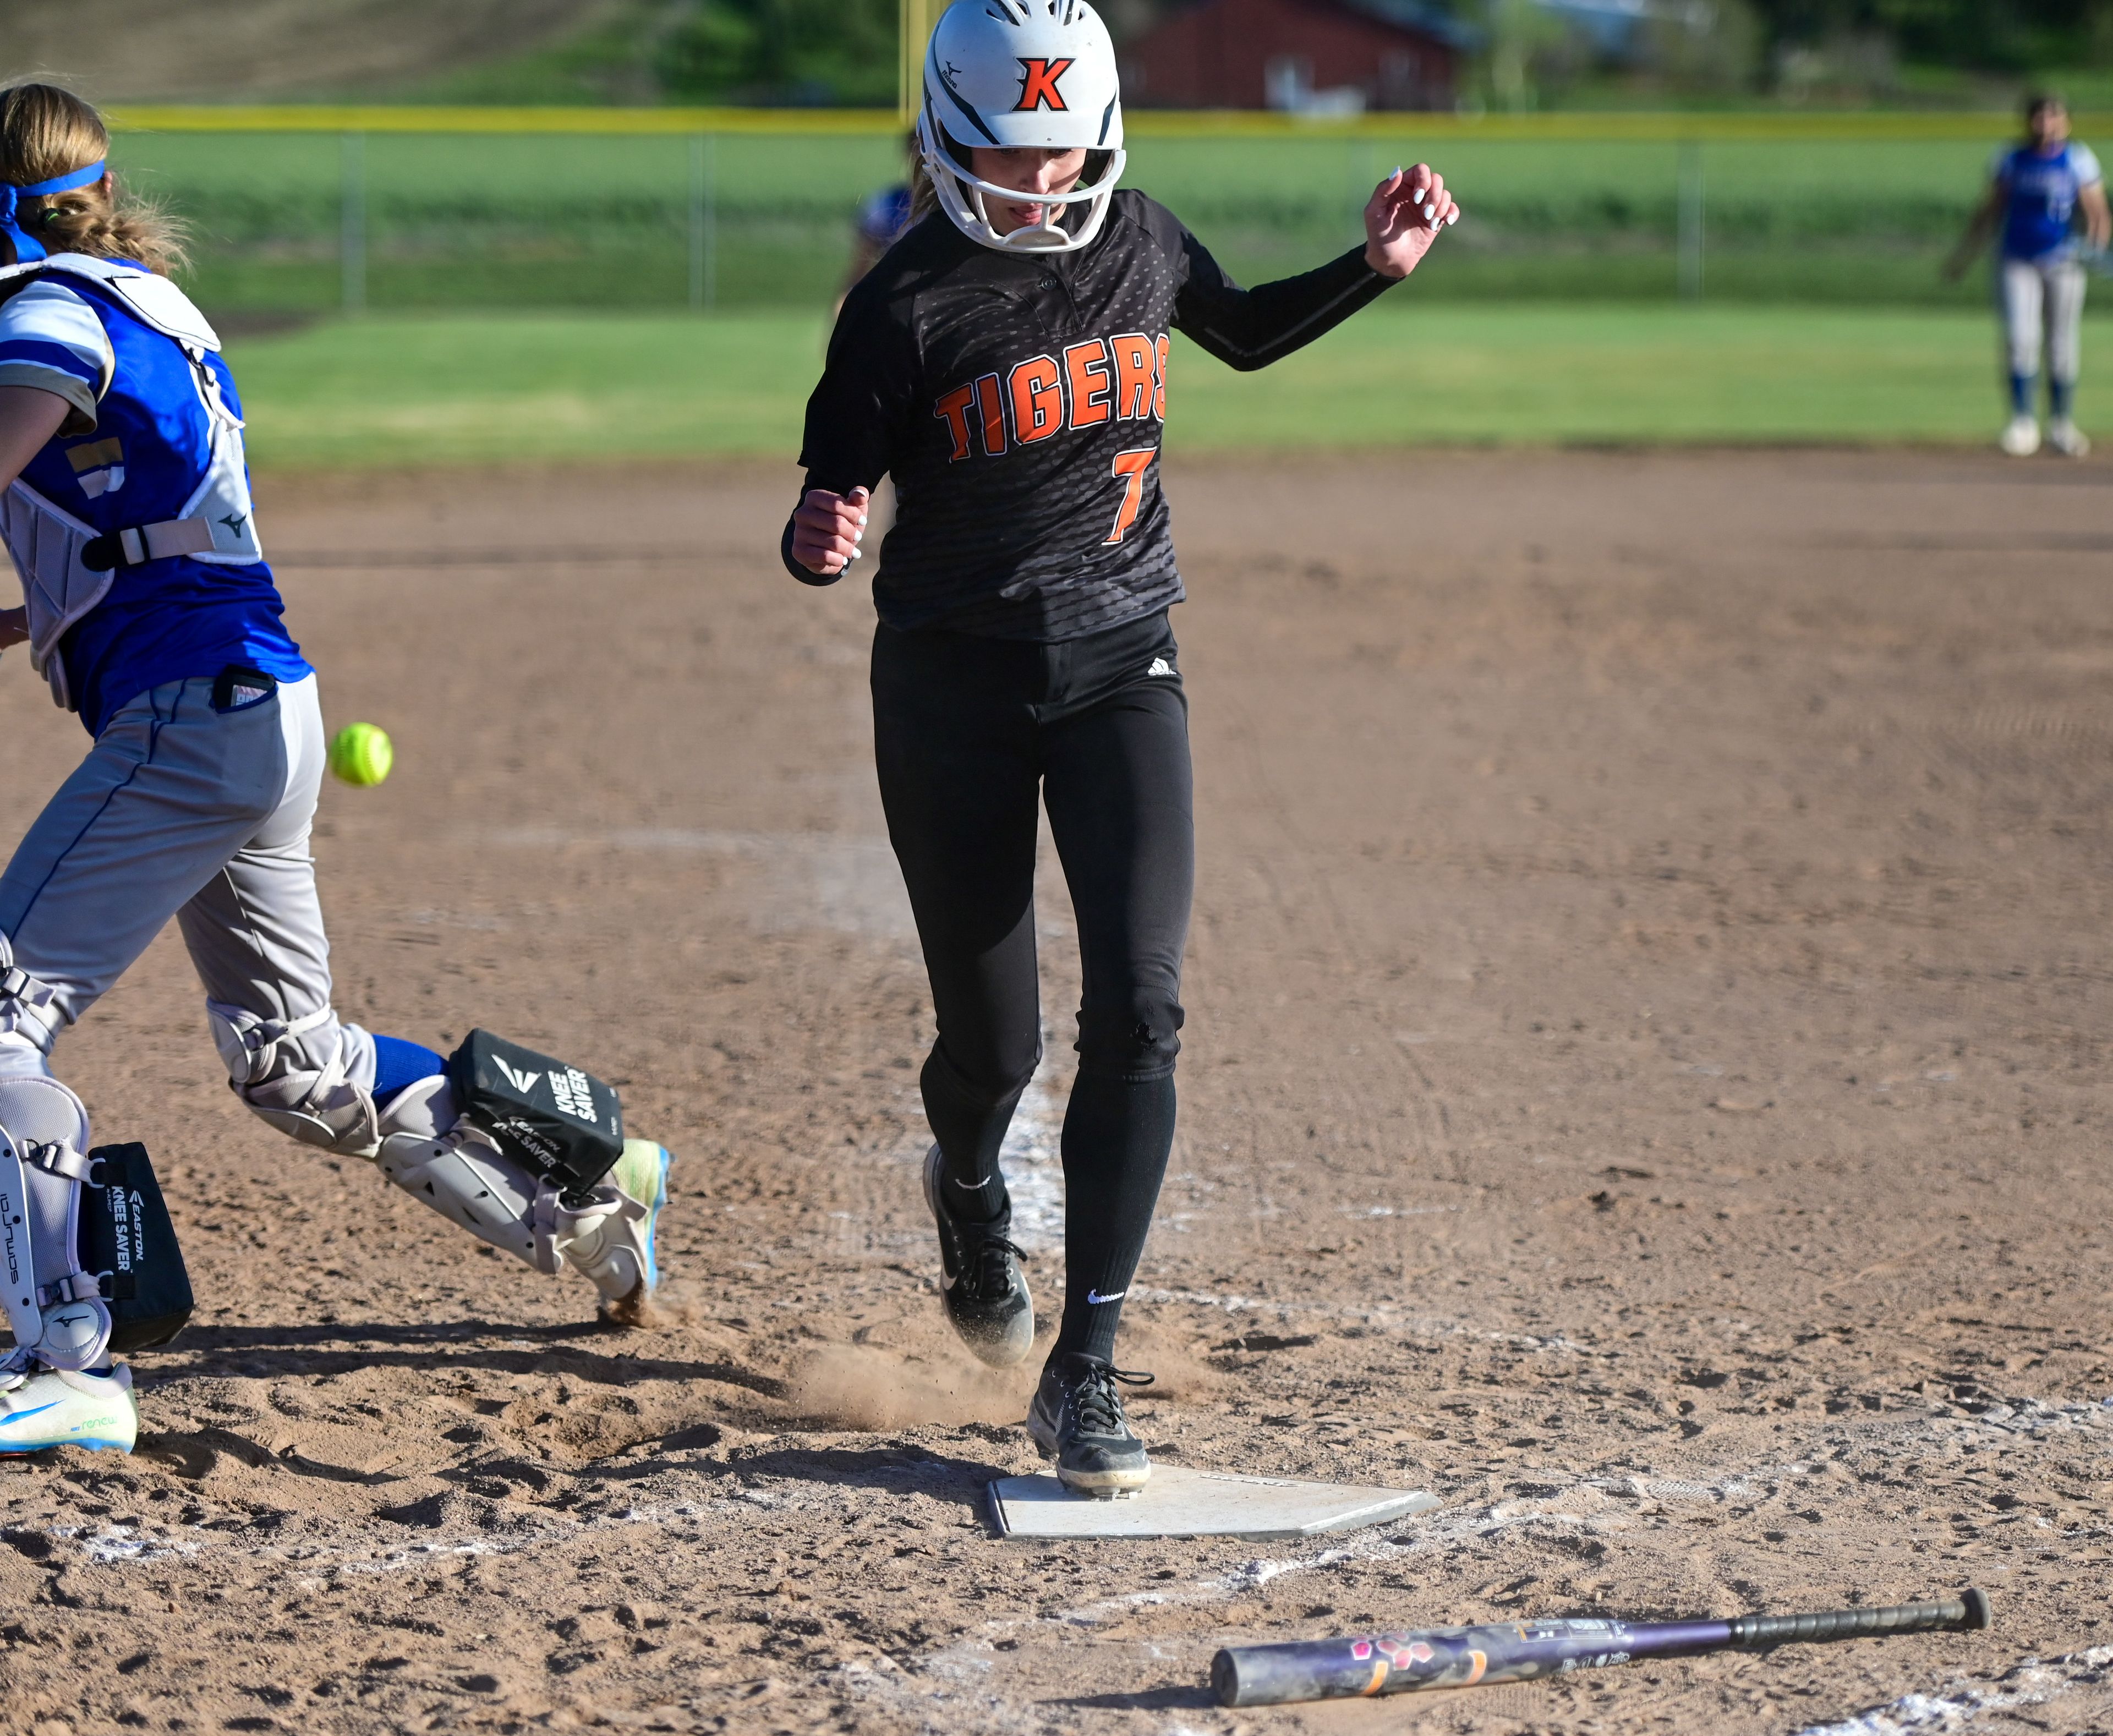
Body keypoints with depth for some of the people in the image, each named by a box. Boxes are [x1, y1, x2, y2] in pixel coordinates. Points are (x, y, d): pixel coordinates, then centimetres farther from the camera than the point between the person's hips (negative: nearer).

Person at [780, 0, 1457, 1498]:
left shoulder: (1140, 246, 2)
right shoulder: (908, 306, -11)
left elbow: (1246, 333, 23)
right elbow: (834, 501, -11)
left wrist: (1375, 270, 8)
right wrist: (820, 541, -34)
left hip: (1122, 667, 3)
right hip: (955, 684, -2)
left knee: (1138, 1009, -14)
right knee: (995, 1042, 3)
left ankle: (1084, 1377, -9)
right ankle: (970, 1197, 43)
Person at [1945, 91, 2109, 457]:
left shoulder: (2079, 160, 2)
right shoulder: (2011, 160, 6)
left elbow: (2097, 214, -2)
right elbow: (1991, 211, 14)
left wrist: (2095, 242, -22)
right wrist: (1964, 255, 13)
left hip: (2064, 265, -1)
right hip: (2017, 262, 1)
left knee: (2063, 348, 3)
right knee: (2021, 339, -13)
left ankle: (2062, 424, 17)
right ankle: (2022, 421, -6)